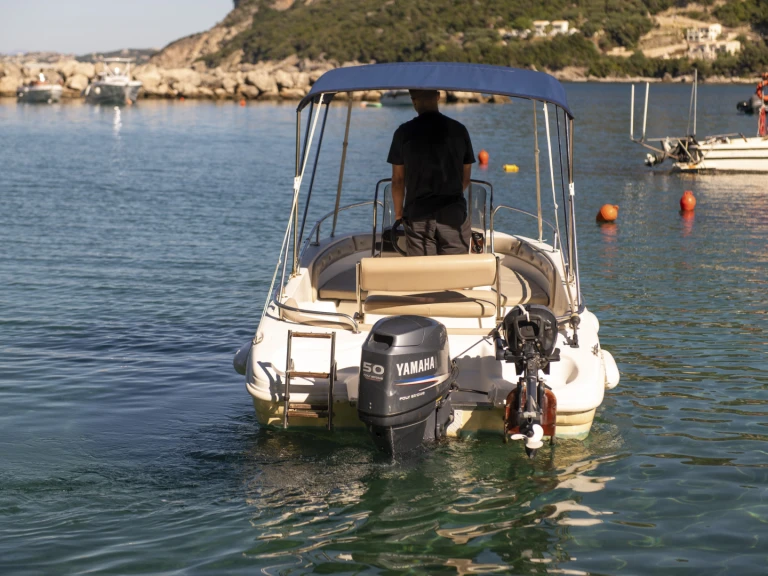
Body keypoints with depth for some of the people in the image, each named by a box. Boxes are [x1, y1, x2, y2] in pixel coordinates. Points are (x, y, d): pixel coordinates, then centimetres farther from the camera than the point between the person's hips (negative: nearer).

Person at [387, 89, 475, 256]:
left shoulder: (404, 132, -3)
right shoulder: (459, 130, 3)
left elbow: (398, 180, 2)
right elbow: (466, 177, 11)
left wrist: (398, 213, 14)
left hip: (417, 214, -1)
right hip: (453, 214, 1)